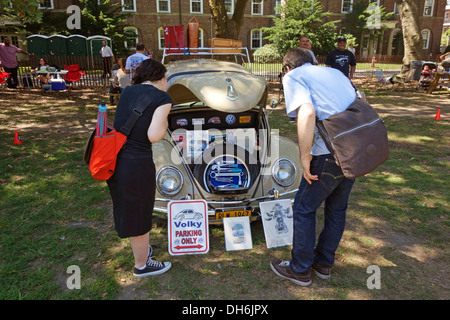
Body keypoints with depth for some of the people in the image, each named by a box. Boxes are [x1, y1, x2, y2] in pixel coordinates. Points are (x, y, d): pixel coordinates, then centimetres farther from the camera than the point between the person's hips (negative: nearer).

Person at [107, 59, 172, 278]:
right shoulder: (163, 98, -8)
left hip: (114, 159, 8)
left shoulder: (127, 91, 10)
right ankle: (142, 266, 37)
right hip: (137, 163, -7)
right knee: (139, 215, 14)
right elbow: (154, 136, -17)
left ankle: (141, 249, 52)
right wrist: (164, 120, 3)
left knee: (128, 209, 28)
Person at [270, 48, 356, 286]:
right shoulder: (335, 72, 22)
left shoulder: (293, 77, 0)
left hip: (330, 155, -8)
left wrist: (305, 157, -14)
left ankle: (300, 270, 25)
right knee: (337, 209, 21)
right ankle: (324, 264, 38)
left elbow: (307, 113, -20)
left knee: (304, 210, 10)